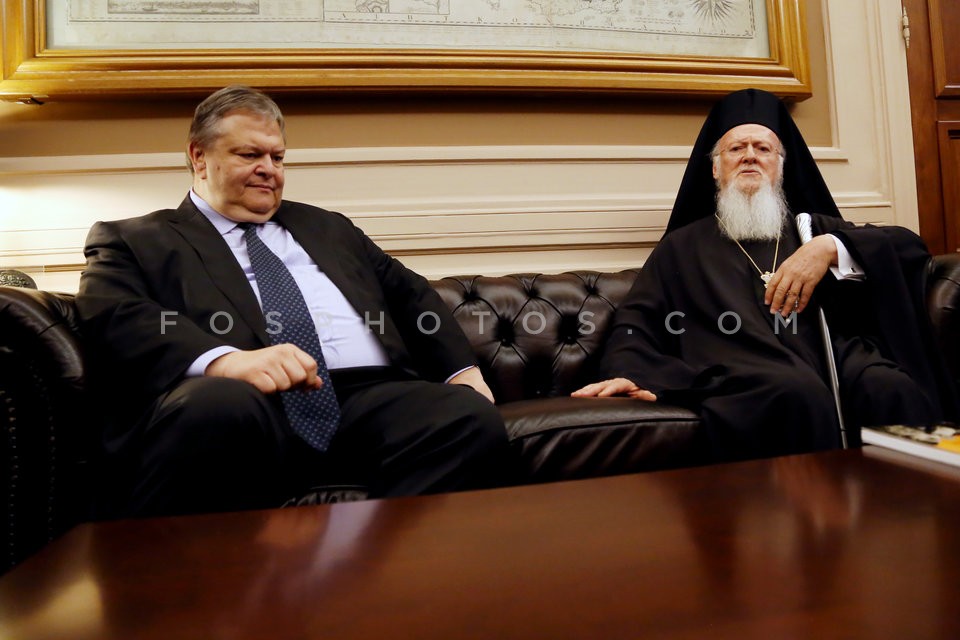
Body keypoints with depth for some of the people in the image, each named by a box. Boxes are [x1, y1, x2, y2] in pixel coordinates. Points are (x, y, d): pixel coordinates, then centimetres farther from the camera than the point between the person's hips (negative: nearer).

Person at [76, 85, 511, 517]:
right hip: (241, 407, -3)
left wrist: (462, 370, 7)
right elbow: (113, 318, -2)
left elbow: (408, 294, 25)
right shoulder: (136, 240, 18)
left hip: (369, 400, 4)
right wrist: (223, 360, -22)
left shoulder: (326, 227, 31)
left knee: (473, 418, -25)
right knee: (218, 403, -37)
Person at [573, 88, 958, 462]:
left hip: (836, 363, 3)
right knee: (798, 393, -34)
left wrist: (830, 249, -2)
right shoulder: (683, 246, 22)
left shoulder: (812, 228, 28)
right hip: (741, 377, -2)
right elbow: (636, 324, 11)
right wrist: (624, 374, -11)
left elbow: (910, 246, 17)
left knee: (894, 391, -29)